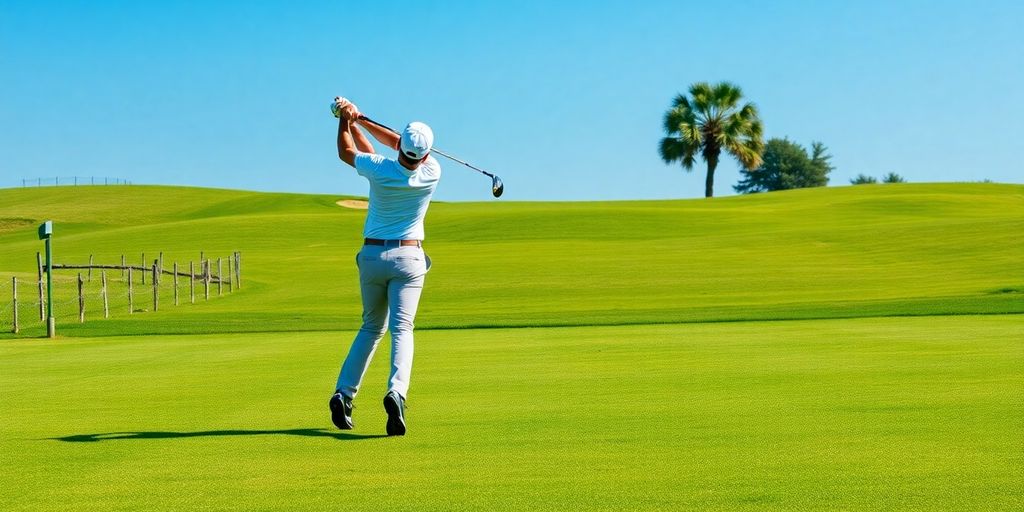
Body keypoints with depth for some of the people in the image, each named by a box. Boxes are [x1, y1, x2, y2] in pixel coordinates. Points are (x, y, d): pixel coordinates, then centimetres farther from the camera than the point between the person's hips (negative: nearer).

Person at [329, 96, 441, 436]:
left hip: (372, 255, 1)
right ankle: (396, 392, -33)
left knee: (371, 328, 17)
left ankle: (344, 394, 9)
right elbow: (398, 145, 8)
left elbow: (346, 152, 8)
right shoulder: (432, 173, -8)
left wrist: (346, 120, 21)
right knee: (402, 329, -8)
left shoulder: (380, 170, -14)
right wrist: (360, 119, 9)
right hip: (409, 258, -1)